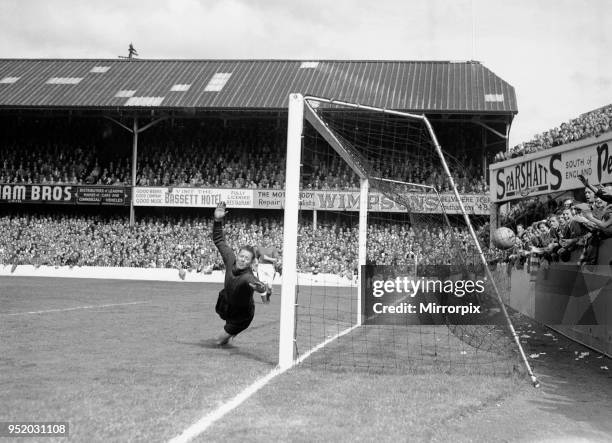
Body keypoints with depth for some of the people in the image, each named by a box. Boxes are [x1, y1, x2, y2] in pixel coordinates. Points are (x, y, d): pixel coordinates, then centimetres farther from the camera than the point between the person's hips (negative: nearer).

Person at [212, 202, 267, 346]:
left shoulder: (248, 277, -40)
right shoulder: (230, 260, -23)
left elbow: (260, 286, -63)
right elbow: (219, 240, -14)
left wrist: (260, 287, -86)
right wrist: (217, 220, -26)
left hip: (241, 313, -5)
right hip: (225, 302, 5)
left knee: (220, 341, 8)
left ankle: (227, 336, 43)